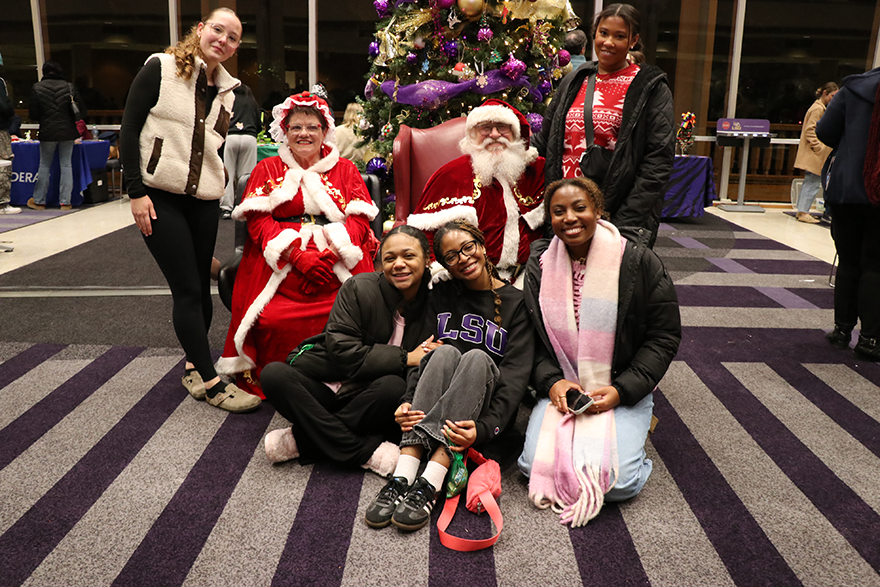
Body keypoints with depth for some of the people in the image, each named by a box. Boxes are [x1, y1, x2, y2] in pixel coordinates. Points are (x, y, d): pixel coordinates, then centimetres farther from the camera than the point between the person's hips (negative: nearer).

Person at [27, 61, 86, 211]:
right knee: (66, 165, 6)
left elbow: (33, 114, -3)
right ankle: (65, 202, 4)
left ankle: (39, 201, 16)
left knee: (44, 166, 10)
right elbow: (82, 111, 0)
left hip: (47, 132, 0)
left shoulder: (37, 88, -2)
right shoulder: (69, 87, -1)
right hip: (67, 132, 0)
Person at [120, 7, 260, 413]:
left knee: (200, 288, 8)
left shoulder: (226, 90, 13)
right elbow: (129, 128, -7)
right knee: (188, 289, -7)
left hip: (204, 200, 5)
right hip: (159, 197, -5)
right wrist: (136, 190, -13)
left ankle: (194, 366, 23)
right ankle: (209, 382, -1)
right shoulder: (161, 68, -3)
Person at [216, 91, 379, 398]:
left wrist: (332, 251, -13)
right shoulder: (267, 169, 18)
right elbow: (258, 221, 4)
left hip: (338, 261, 0)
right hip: (281, 263, 0)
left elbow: (360, 219, 7)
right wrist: (298, 255, -12)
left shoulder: (345, 169, 19)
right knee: (272, 321, -28)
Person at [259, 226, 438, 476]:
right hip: (325, 387, 0)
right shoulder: (358, 288, -9)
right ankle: (366, 451, -28)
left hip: (372, 399, 0)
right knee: (273, 374, -26)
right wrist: (406, 358, -20)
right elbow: (341, 352, -18)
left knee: (394, 386, -33)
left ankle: (301, 439, -20)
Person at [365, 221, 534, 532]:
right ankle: (402, 478, -41)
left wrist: (485, 427, -26)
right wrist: (408, 400, -20)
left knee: (477, 357, -30)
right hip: (434, 408, 2)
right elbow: (422, 353, 1)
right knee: (445, 352, -27)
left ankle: (429, 486, -43)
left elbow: (516, 374, -11)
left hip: (485, 408, -2)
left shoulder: (516, 302, 1)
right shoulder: (441, 296, 12)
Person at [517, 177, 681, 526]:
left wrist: (622, 390, -14)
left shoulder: (637, 261, -7)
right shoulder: (540, 266, 3)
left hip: (623, 391, -2)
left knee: (619, 480, -20)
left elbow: (664, 337, -4)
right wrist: (552, 381, -12)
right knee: (535, 466, -17)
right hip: (562, 388, 3)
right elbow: (532, 337, 7)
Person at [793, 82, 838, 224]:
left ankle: (802, 211, 15)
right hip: (815, 154, -11)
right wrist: (818, 147, -20)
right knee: (813, 183, -10)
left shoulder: (821, 108, 20)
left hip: (816, 154, 11)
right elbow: (810, 130, -19)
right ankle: (803, 212, -10)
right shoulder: (818, 109, -12)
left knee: (809, 182, 11)